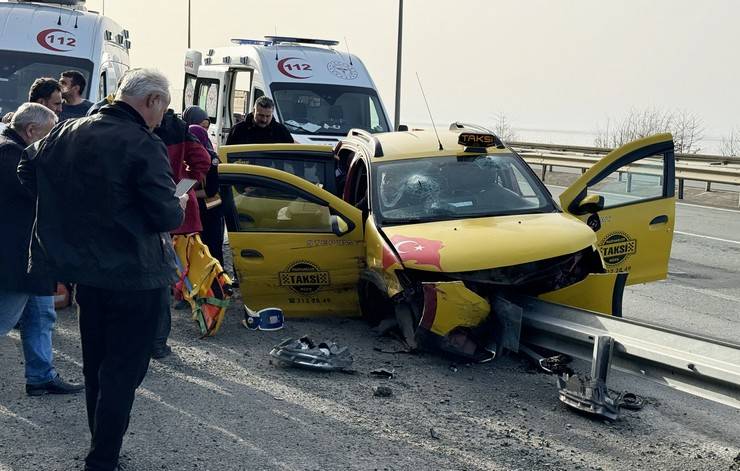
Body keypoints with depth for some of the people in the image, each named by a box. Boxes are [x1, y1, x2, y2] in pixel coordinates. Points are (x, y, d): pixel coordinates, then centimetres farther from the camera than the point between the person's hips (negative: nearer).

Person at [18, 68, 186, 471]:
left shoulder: (68, 131, 4)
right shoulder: (144, 146, -19)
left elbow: (28, 169, 16)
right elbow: (167, 217, -19)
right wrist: (180, 207, 3)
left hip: (84, 268, 8)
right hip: (135, 275, -7)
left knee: (95, 364, 19)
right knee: (123, 370, 1)